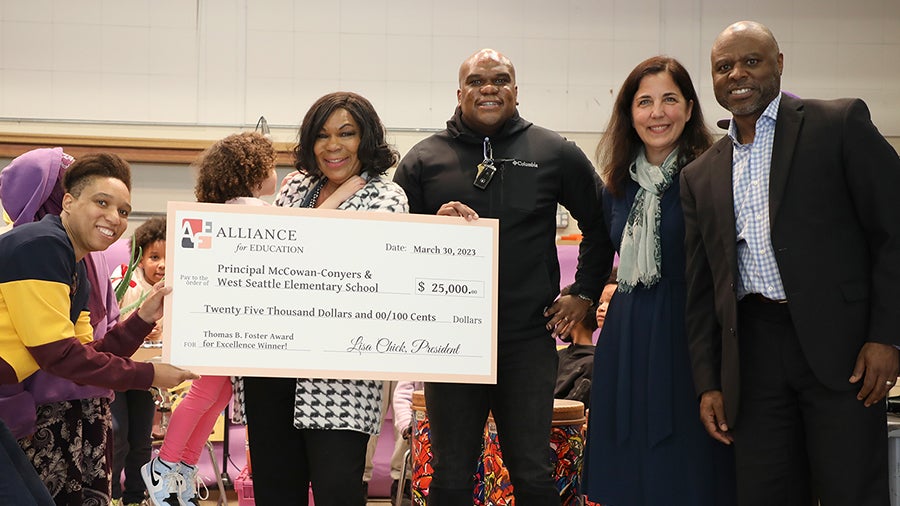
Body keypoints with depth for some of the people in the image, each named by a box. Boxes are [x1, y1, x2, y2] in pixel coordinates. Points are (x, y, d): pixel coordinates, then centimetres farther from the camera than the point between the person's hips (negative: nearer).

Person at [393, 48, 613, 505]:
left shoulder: (554, 154, 6)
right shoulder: (424, 159, 6)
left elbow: (600, 222, 15)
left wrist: (584, 292, 10)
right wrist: (434, 225, -13)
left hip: (528, 339, 0)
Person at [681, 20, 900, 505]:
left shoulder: (839, 124, 2)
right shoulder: (700, 176, 16)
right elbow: (701, 288, 17)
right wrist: (708, 384, 11)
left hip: (838, 343, -4)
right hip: (753, 354, 4)